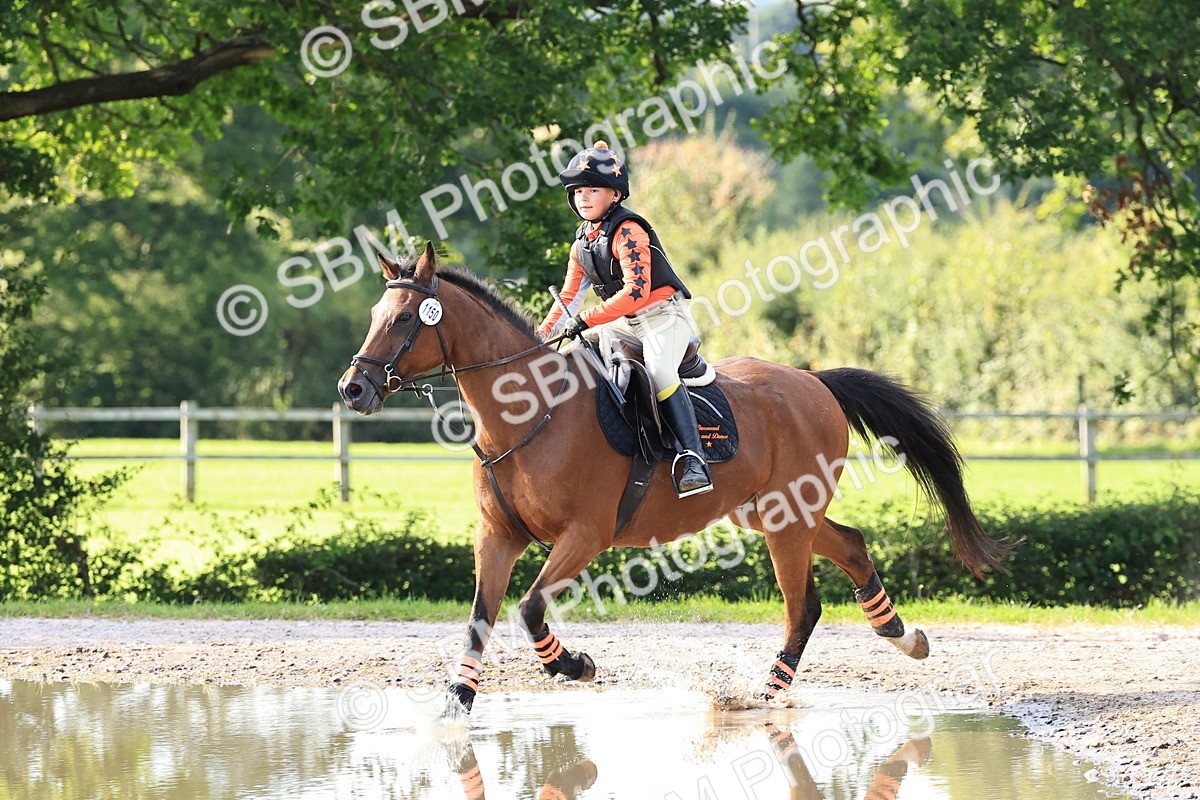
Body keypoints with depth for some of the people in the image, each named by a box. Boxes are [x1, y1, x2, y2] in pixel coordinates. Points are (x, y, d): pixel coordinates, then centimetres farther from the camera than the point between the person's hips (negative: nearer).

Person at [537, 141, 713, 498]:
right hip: (625, 323, 10)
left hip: (663, 313, -10)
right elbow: (568, 300, 17)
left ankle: (693, 458, -42)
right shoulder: (582, 243, 9)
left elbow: (636, 292, -27)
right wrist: (540, 338, 5)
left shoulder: (627, 231, -17)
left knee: (657, 369, -34)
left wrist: (586, 320, -28)